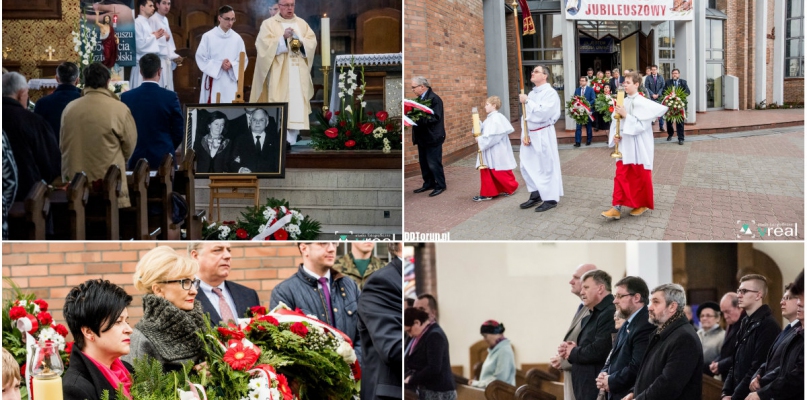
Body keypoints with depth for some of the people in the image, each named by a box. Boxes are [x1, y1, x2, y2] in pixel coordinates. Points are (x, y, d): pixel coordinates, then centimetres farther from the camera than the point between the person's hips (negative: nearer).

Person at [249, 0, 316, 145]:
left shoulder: (302, 23, 16)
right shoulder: (269, 24, 3)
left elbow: (312, 41, 7)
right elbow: (265, 45, -10)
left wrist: (301, 42, -12)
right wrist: (283, 38, -21)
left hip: (299, 74, 4)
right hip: (278, 74, -4)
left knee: (297, 105, -1)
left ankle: (292, 140, 1)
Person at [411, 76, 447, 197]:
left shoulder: (434, 99, -17)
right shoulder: (420, 98, 10)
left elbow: (435, 118, -24)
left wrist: (418, 120, -31)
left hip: (433, 137, -9)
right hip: (422, 137, 9)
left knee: (434, 163, -2)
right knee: (423, 162, 15)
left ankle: (440, 186, 10)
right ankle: (428, 184, 27)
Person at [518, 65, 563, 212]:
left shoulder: (550, 93, -11)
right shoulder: (532, 93, 13)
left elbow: (543, 112, -24)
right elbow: (526, 115, 13)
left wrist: (527, 101, -19)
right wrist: (525, 134, 1)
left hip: (543, 135, -8)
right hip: (530, 134, 8)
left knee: (546, 166, -3)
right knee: (527, 166, 13)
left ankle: (551, 199, 5)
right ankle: (535, 195, 26)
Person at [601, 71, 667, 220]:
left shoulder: (643, 103, -12)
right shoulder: (623, 102, 5)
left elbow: (641, 124, -18)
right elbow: (616, 121, 9)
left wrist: (626, 115, -21)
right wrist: (615, 135, -7)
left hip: (639, 146, -5)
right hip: (625, 145, 5)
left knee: (640, 176, 7)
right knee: (621, 175, -1)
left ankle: (642, 204, 23)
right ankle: (617, 207, -4)